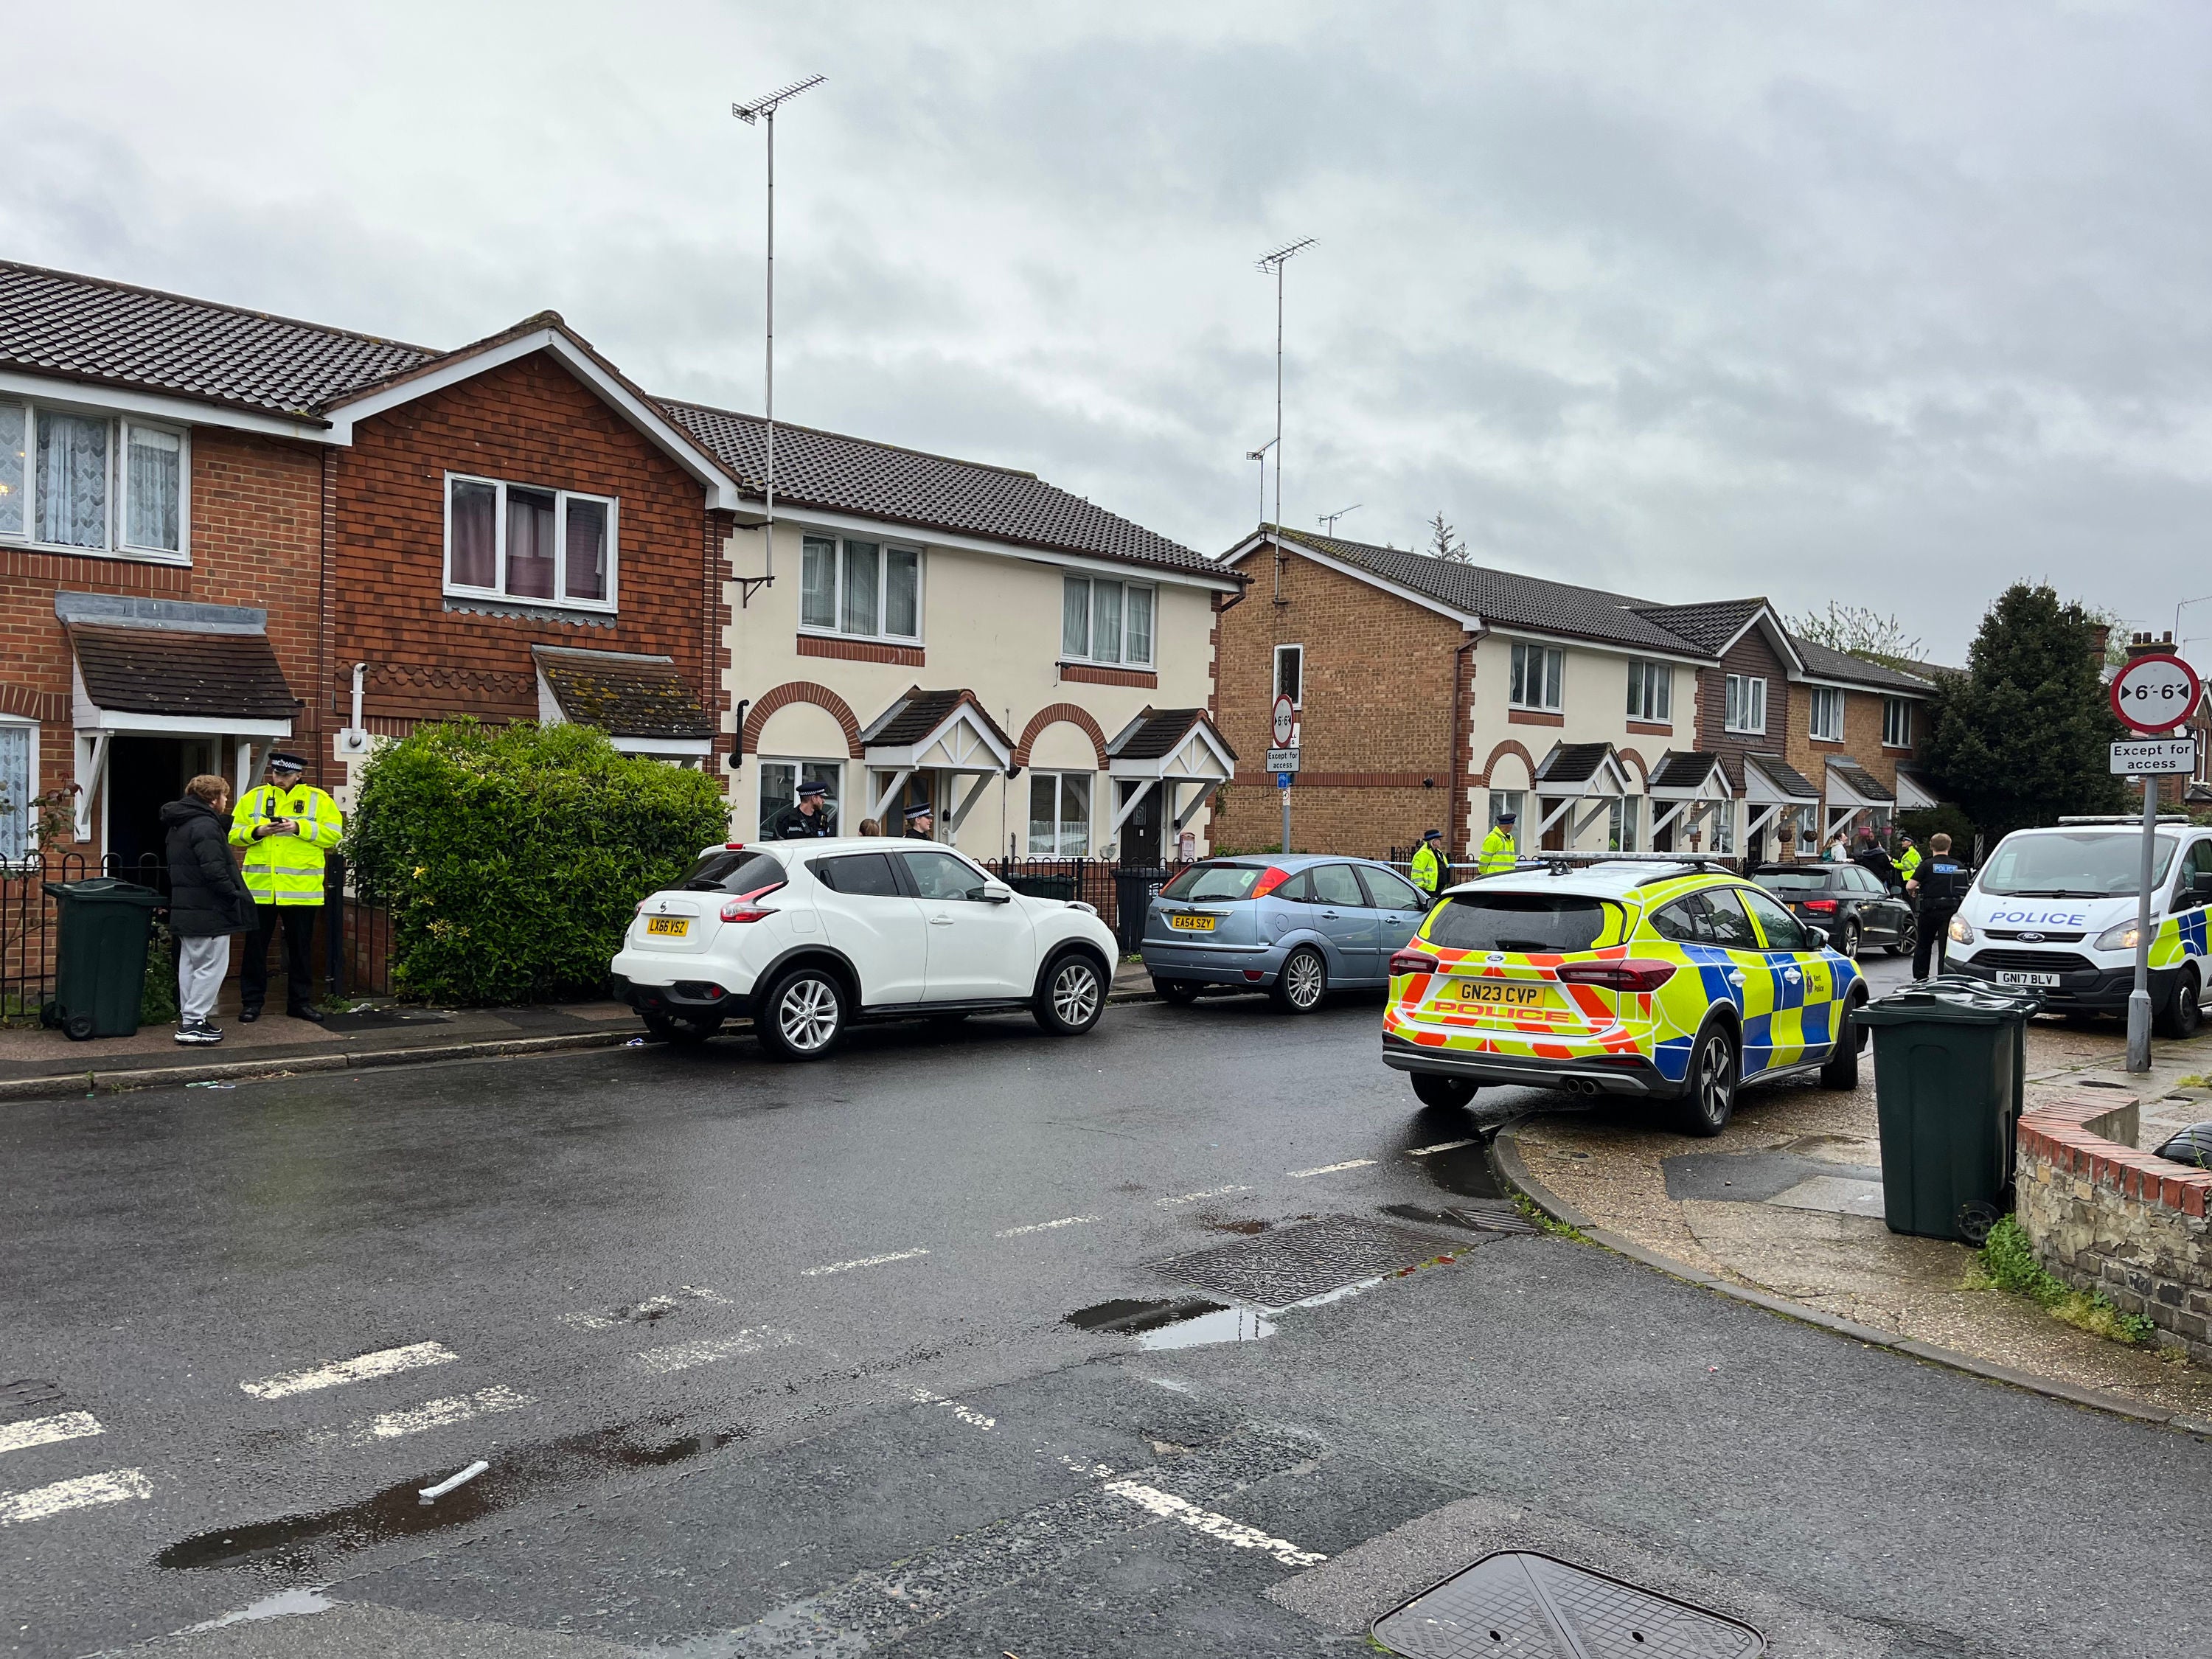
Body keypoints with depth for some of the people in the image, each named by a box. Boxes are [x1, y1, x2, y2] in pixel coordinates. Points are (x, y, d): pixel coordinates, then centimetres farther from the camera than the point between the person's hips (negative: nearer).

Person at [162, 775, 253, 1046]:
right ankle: (193, 1022, -5)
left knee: (189, 964, 16)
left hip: (184, 909, 10)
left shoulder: (177, 825, 17)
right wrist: (236, 898, -16)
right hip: (208, 912, -10)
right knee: (211, 966, -5)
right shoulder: (206, 826, -16)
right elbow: (214, 871, -24)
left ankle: (189, 1019, 22)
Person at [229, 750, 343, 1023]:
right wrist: (257, 831, -13)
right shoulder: (253, 797, 7)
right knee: (256, 947, 7)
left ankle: (300, 1001, 19)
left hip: (301, 889, -1)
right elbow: (235, 834, 6)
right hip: (259, 887, 1)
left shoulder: (318, 799, 2)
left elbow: (333, 835, -6)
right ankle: (252, 1001, 17)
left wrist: (300, 828, -17)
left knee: (300, 947, 9)